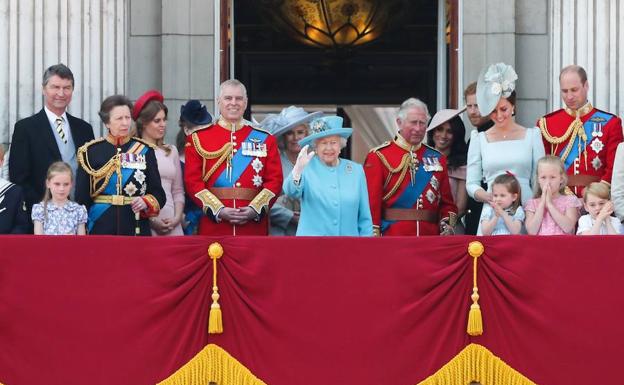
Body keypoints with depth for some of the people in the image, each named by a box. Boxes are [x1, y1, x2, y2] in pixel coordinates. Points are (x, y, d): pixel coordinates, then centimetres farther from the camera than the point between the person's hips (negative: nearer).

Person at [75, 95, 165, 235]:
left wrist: (146, 202, -13)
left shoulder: (144, 150, 6)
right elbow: (81, 198, 3)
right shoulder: (91, 152, 2)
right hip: (101, 229, -1)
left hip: (137, 229, 1)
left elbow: (158, 193, 8)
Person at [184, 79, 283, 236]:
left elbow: (275, 181, 5)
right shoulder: (198, 138, 6)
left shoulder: (265, 139, 10)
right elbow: (192, 181, 0)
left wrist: (255, 209, -11)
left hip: (254, 226, 1)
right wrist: (218, 210, -12)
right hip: (214, 227, -1)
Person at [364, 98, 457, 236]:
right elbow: (371, 202, -5)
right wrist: (374, 238, -12)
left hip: (431, 236, 4)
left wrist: (447, 226, -4)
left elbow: (447, 203, 14)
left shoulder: (437, 158, 13)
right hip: (392, 238, -4)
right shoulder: (379, 156, 0)